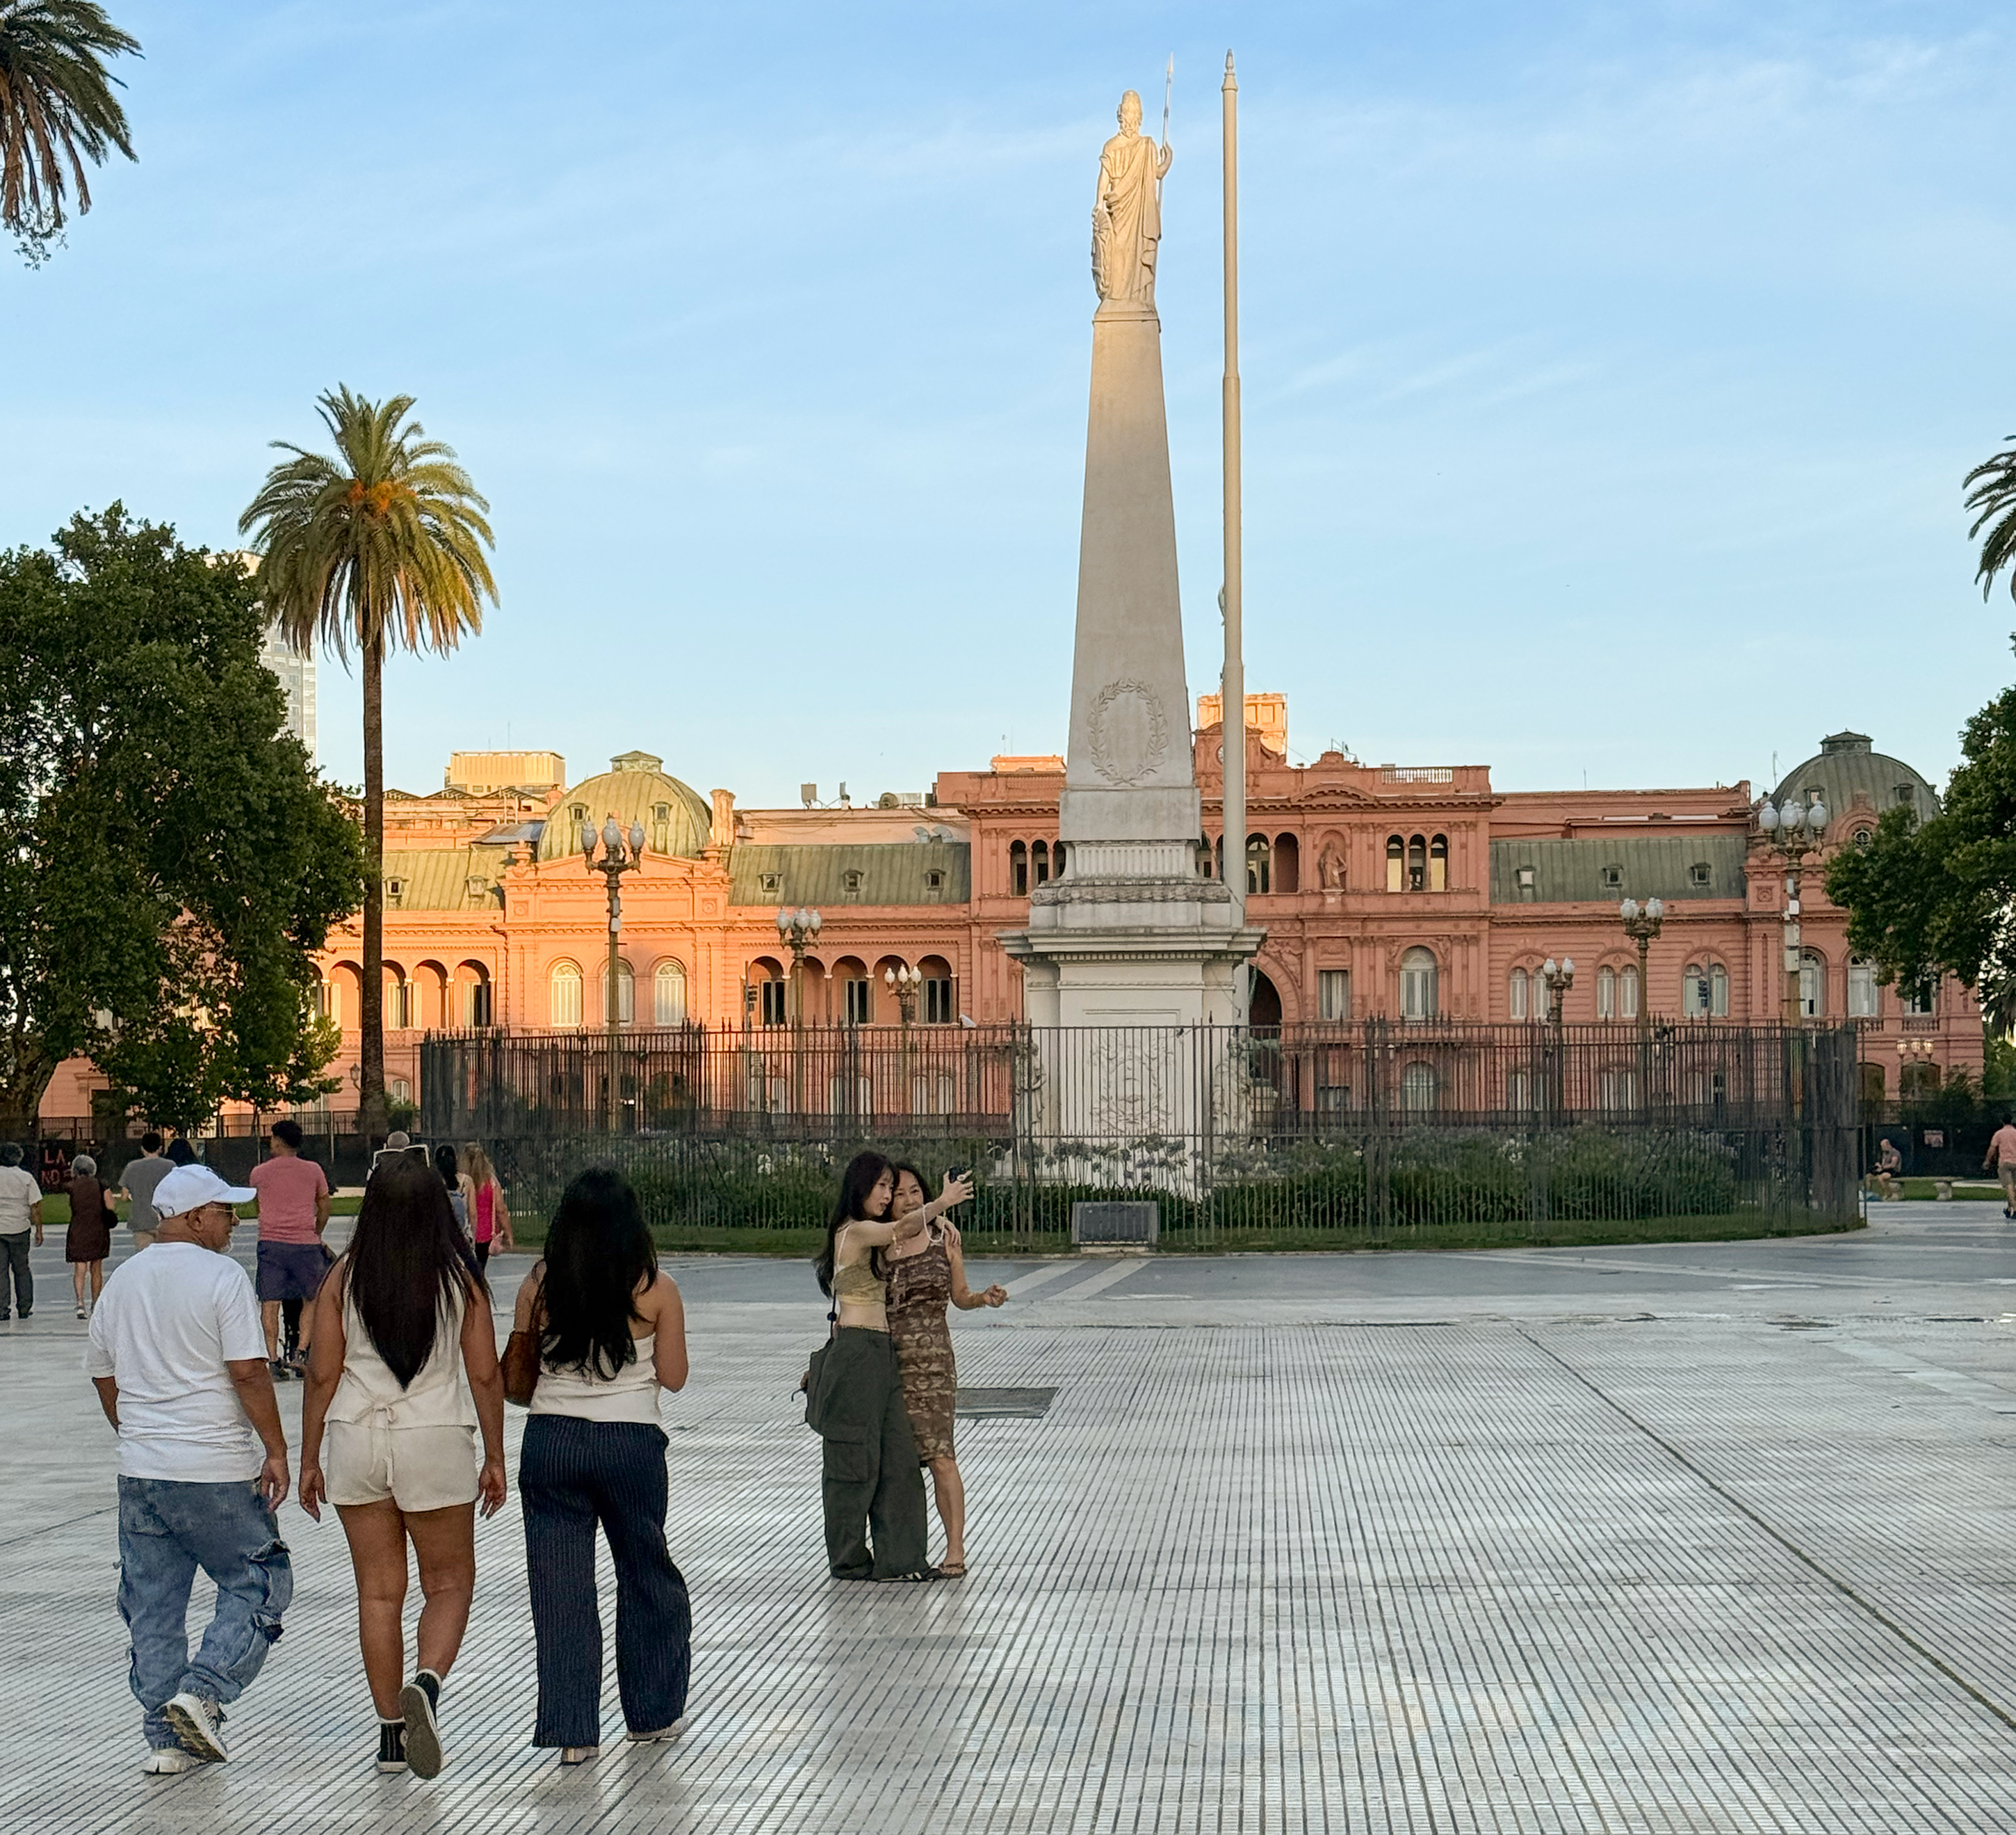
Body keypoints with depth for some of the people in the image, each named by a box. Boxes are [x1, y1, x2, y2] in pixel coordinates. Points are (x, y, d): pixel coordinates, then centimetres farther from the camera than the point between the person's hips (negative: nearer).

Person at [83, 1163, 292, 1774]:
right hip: (217, 1470, -6)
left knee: (153, 1606, 10)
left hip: (140, 1470, 6)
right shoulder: (221, 1277, -10)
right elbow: (248, 1373, -15)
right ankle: (203, 1691, -9)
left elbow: (103, 1375, 18)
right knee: (257, 1585, 6)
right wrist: (276, 1450, -9)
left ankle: (167, 1739, 12)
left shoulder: (122, 1280, 11)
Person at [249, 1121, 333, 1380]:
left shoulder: (259, 1172, 6)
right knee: (312, 1301, 12)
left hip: (270, 1242, 0)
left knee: (269, 1304, 3)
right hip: (305, 1243, 0)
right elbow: (324, 1208, 14)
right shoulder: (313, 1171, 6)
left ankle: (273, 1360, -3)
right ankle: (302, 1352, -3)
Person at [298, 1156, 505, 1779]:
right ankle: (426, 1683, -19)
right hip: (435, 1444, -2)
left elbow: (322, 1375, -2)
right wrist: (494, 1458, 6)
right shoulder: (460, 1279, -4)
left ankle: (392, 1734, 13)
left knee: (378, 1593, 10)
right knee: (450, 1584, 9)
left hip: (356, 1442, 2)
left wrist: (310, 1459, 7)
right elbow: (485, 1376, -3)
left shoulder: (344, 1278, -2)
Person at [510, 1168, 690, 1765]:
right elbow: (674, 1377, 0)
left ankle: (573, 1730, 3)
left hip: (549, 1442, 1)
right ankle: (652, 1711, 29)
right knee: (646, 1575, 18)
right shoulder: (655, 1291, -6)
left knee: (560, 1585, 6)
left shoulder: (539, 1285, -2)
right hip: (630, 1443, -1)